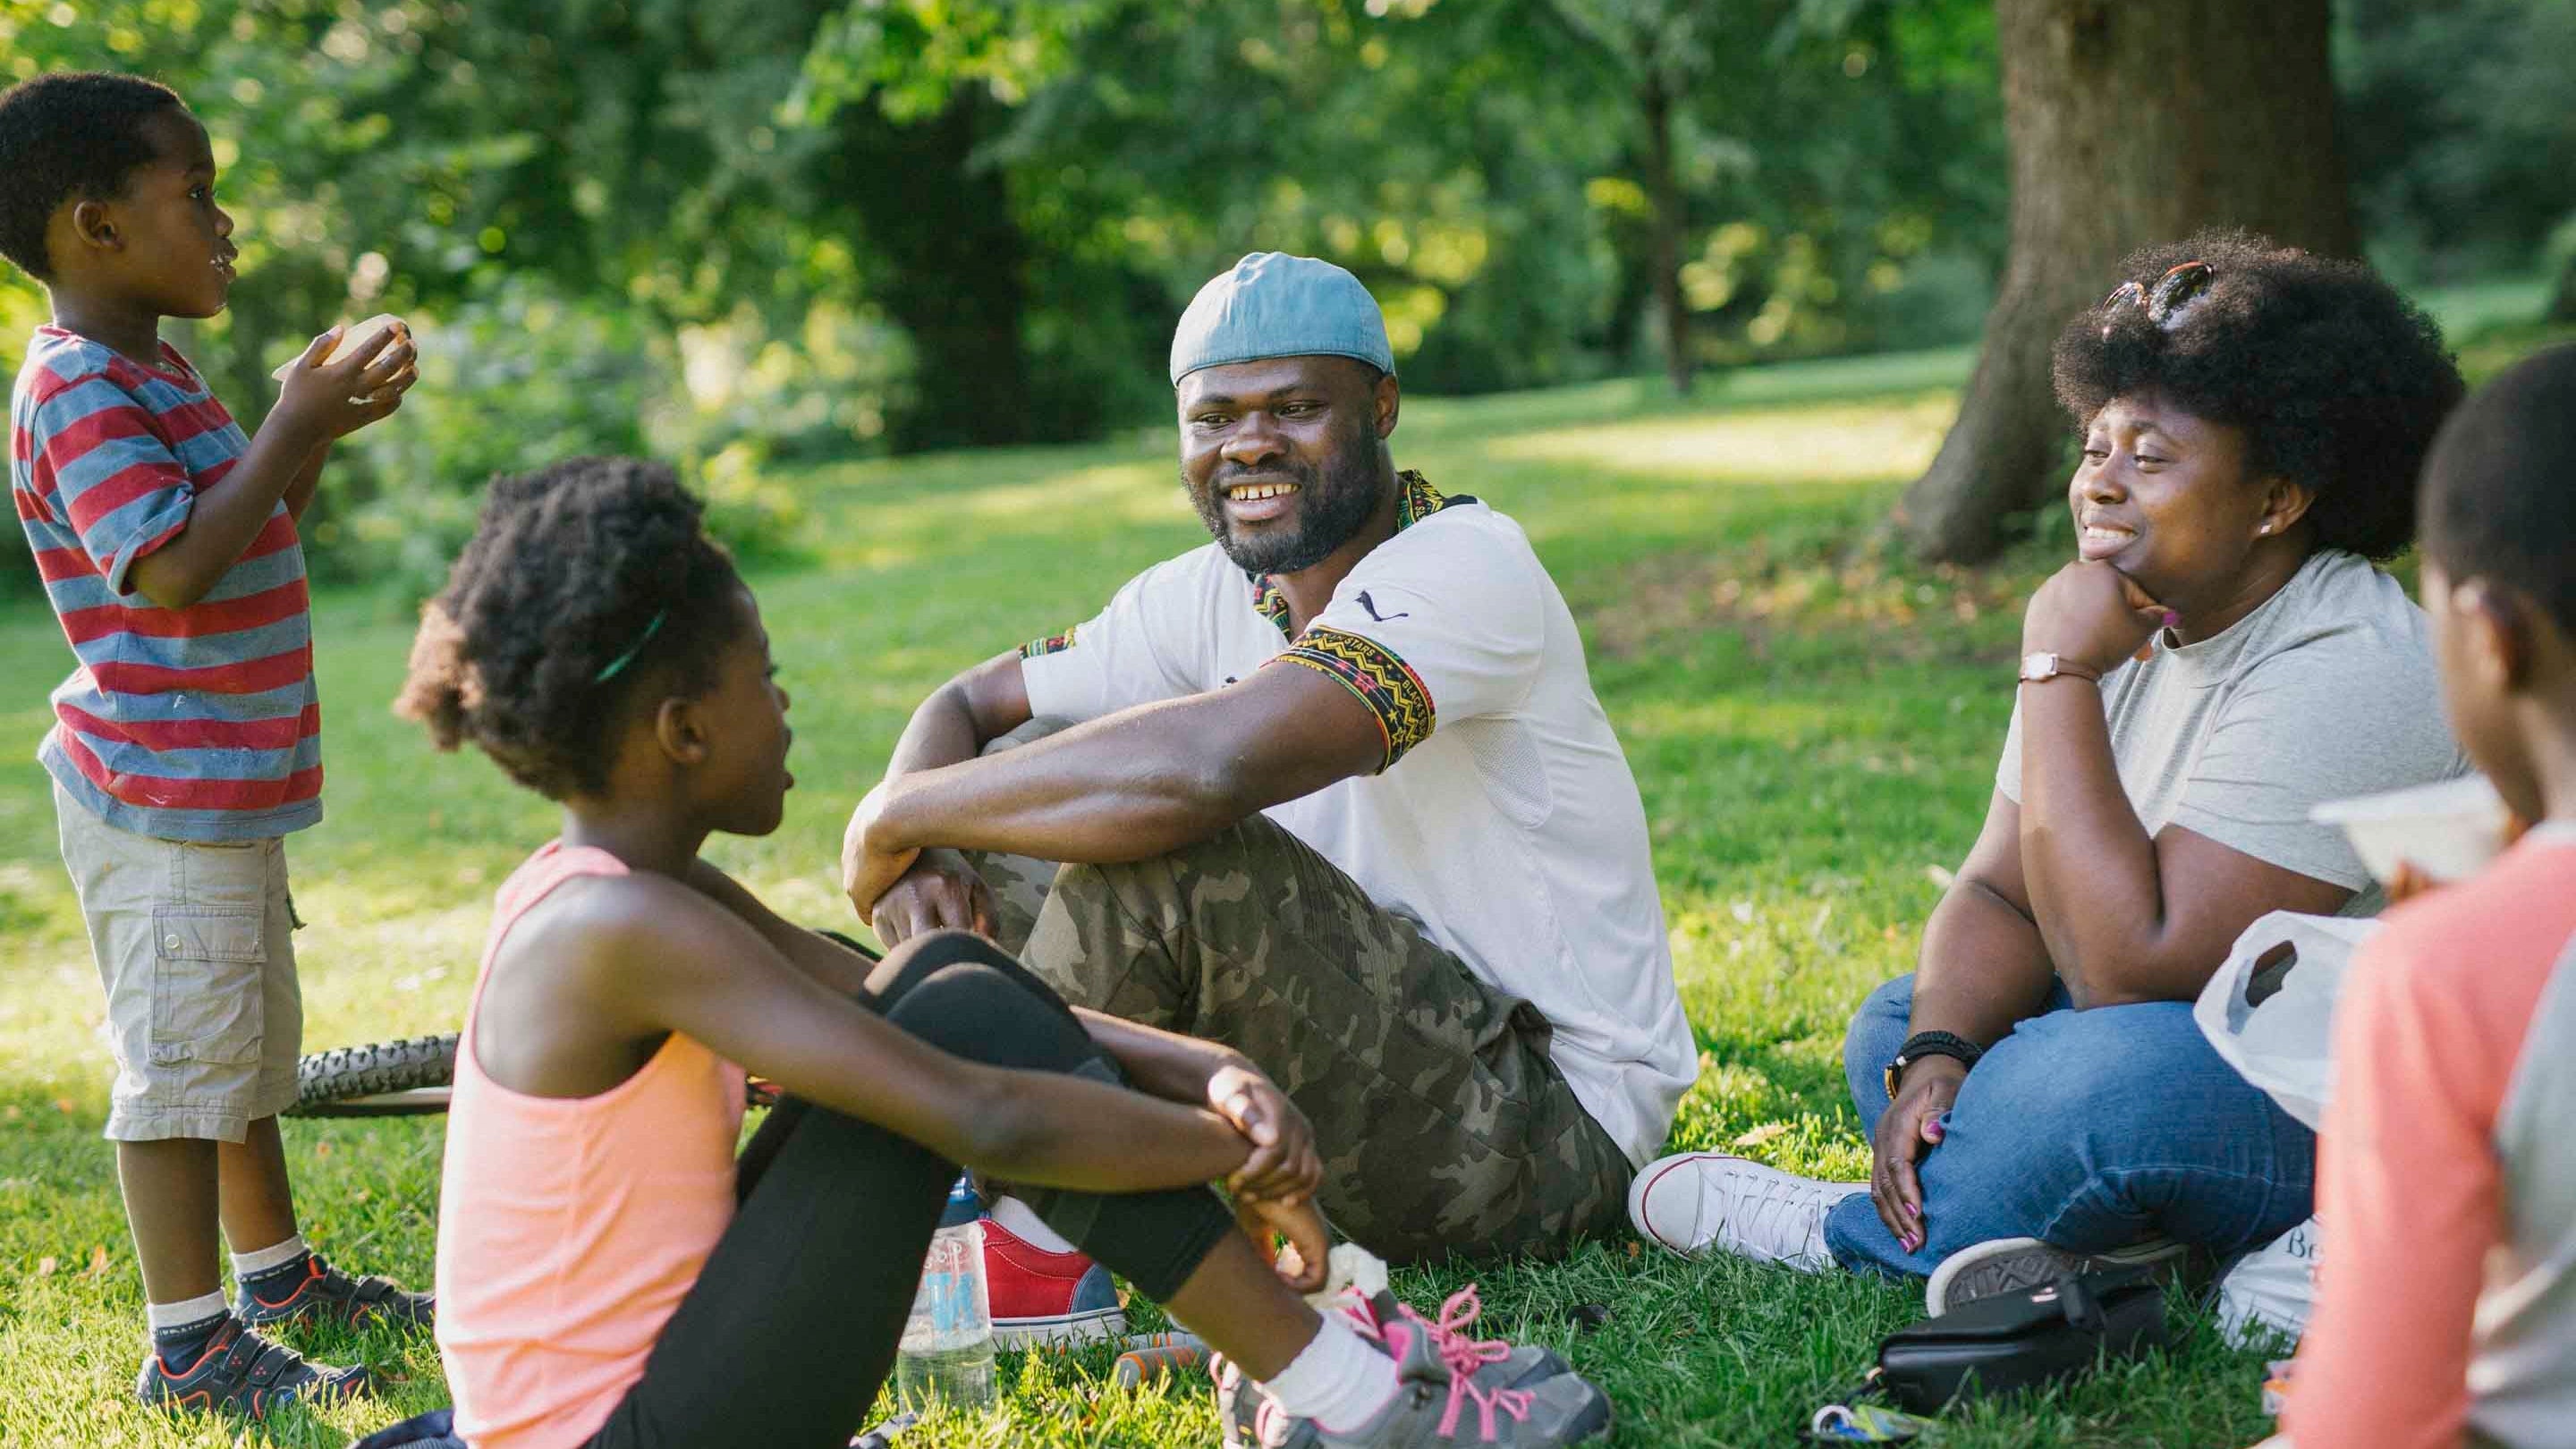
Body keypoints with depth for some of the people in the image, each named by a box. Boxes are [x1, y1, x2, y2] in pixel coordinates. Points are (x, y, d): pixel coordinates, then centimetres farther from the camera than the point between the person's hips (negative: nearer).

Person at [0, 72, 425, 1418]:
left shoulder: (154, 374, 13)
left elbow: (256, 538, 22)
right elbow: (176, 568, -31)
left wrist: (316, 426, 8)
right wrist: (295, 423, -24)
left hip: (226, 784, 11)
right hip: (164, 798, -11)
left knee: (253, 1041, 21)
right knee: (182, 1058, -3)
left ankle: (277, 1274, 36)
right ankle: (189, 1344, 4)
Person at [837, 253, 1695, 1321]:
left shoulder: (1467, 569, -21)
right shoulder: (1215, 594, 5)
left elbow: (1215, 761, -37)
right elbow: (968, 705, 11)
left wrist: (895, 817, -24)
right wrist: (916, 860, -14)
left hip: (1551, 1125, -8)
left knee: (1175, 852, -28)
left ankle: (1021, 1246, -11)